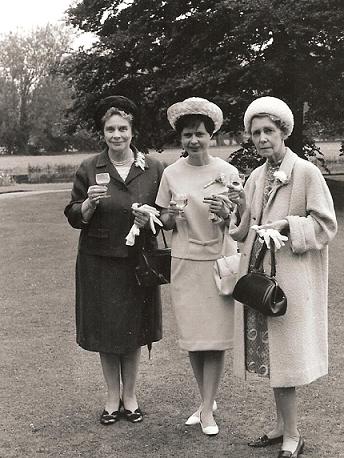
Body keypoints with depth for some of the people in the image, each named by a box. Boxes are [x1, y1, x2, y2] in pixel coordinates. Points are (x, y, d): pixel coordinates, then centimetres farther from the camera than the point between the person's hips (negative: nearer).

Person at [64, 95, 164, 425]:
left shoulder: (153, 169, 0)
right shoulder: (89, 169, -1)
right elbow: (73, 218, 1)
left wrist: (150, 219, -15)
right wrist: (89, 203, -19)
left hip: (137, 260, 0)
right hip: (99, 261, 0)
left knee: (134, 329, 10)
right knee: (105, 331, 7)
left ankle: (130, 395, 27)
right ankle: (113, 397, 24)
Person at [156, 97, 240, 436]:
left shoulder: (227, 172, -2)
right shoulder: (171, 173, 2)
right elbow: (164, 223, 9)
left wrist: (225, 213, -19)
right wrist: (171, 216, -14)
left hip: (220, 260, -2)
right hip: (184, 261, 2)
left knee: (215, 336, 0)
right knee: (191, 335, 7)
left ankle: (207, 409, 11)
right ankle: (207, 398, 26)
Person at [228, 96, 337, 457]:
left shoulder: (306, 172, -8)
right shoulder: (255, 177, 12)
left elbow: (325, 225, -8)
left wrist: (287, 225, -18)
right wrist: (244, 212, -4)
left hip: (290, 278, -6)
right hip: (258, 276, 6)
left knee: (283, 355, -2)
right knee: (268, 354, 12)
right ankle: (282, 426, 26)